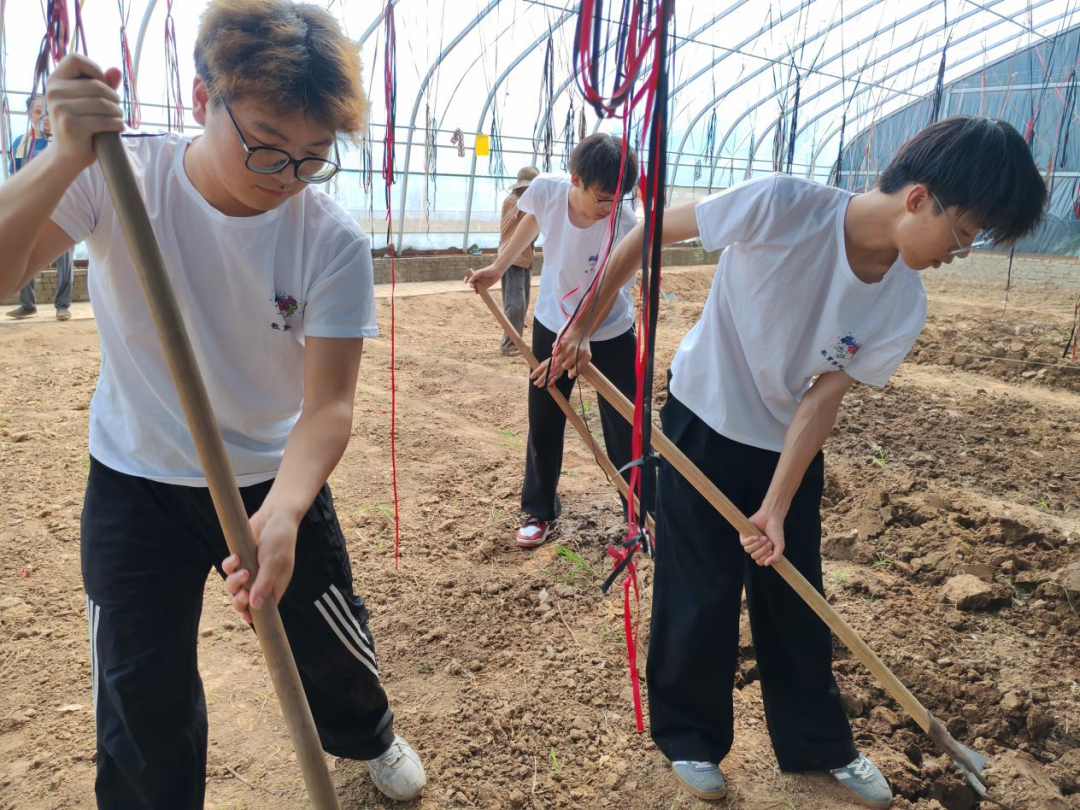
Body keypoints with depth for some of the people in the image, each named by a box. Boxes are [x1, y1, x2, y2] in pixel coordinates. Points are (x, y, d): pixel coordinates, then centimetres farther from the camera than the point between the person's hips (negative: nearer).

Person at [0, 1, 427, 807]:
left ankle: (368, 737, 52)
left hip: (277, 483, 1)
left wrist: (282, 513, -40)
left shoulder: (335, 243, -20)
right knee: (142, 707, 6)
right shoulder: (116, 178, -17)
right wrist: (65, 160, -40)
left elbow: (328, 404, -22)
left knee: (334, 647, 17)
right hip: (137, 486, 0)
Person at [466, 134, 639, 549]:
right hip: (552, 324, 3)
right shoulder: (545, 190, -20)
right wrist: (497, 268, 10)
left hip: (609, 333, -3)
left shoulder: (624, 225, -28)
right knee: (543, 424, 11)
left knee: (625, 427, 0)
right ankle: (540, 512, 29)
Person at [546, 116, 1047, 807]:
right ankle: (689, 739, 30)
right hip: (704, 429, -4)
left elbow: (821, 399, -11)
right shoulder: (780, 206, -28)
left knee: (796, 599, 14)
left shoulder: (904, 307, -14)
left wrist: (776, 507, -18)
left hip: (790, 448, 4)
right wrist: (583, 326, -11)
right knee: (701, 595, 5)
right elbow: (650, 233, -17)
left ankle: (820, 745, 37)